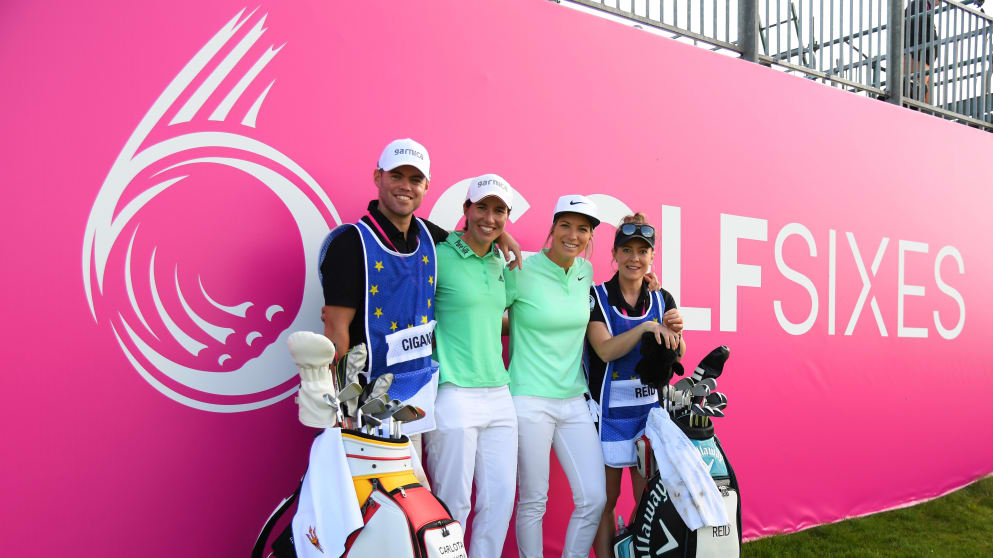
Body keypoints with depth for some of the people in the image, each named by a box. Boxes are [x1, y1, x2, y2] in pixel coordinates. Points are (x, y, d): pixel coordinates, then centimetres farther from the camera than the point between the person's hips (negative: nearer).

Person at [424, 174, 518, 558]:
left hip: (498, 394, 7)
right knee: (453, 504, 0)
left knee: (500, 498, 11)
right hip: (454, 395, -7)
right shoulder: (439, 256, -7)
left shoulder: (500, 263, 14)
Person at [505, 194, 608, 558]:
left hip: (574, 401, 6)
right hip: (530, 401, -6)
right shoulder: (521, 272, -11)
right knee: (532, 502, 5)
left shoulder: (586, 272, 7)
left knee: (594, 498, 5)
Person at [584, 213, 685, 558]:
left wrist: (675, 332, -16)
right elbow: (605, 350, -17)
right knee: (606, 498, 5)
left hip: (650, 409, 3)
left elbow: (674, 359, 4)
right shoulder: (597, 297, -5)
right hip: (609, 410, -3)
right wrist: (646, 327, -28)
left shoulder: (662, 299, 7)